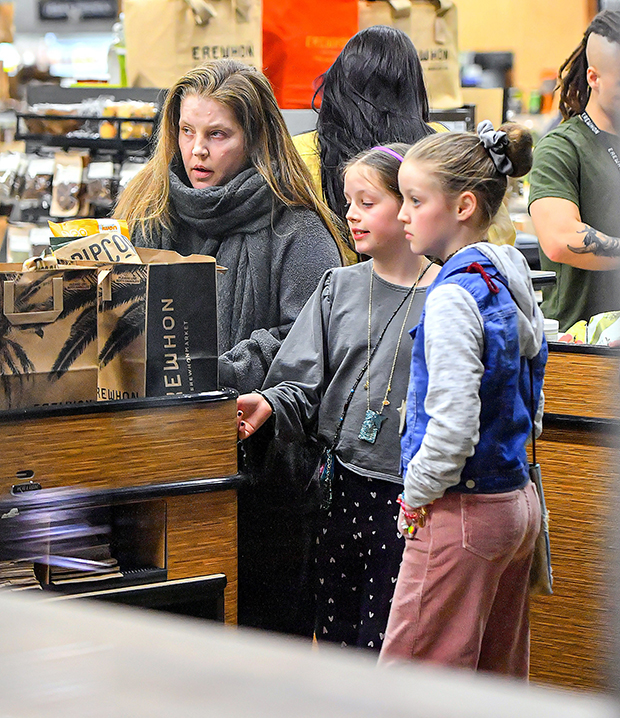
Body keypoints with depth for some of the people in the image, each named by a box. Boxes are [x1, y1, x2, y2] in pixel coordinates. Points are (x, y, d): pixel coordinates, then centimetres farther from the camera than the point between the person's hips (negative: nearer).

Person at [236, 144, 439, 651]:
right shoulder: (339, 289, 9)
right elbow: (304, 384, 7)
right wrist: (268, 404, -13)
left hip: (411, 495, -5)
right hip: (344, 492, 5)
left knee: (383, 646, -2)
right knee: (334, 641, 11)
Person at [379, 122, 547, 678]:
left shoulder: (454, 297, -18)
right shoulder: (510, 283, 10)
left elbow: (453, 423, -25)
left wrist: (417, 498, -10)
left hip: (460, 512, -10)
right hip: (518, 503, 10)